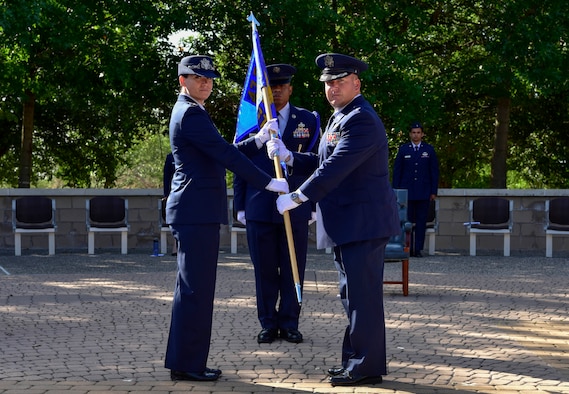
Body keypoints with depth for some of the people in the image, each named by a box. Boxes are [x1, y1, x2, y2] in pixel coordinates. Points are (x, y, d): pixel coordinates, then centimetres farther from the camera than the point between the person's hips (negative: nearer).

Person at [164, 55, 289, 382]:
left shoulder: (191, 112, 20)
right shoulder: (191, 113, -12)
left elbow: (223, 153, 23)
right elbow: (226, 154, -18)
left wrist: (259, 140, 18)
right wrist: (268, 182, -16)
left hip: (197, 212, 11)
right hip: (197, 211, -11)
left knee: (193, 288, 13)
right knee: (197, 289, -7)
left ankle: (184, 361, 18)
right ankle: (188, 364, -3)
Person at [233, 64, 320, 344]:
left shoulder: (308, 120, 7)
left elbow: (316, 164, 9)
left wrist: (315, 204, 4)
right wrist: (240, 206, 4)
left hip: (296, 209, 0)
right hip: (259, 210, 0)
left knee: (293, 269, 4)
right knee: (265, 270, 4)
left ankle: (289, 323, 15)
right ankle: (268, 324, 14)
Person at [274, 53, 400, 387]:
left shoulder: (361, 120, -17)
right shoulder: (342, 118, 19)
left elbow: (334, 168, -24)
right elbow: (325, 162, 22)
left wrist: (295, 198, -22)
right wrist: (289, 157, 12)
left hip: (363, 222, -11)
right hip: (349, 223, 11)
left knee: (362, 295, -6)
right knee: (353, 294, 16)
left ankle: (366, 366, 0)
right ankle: (356, 359, 26)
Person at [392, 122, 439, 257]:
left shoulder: (429, 150, 8)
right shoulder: (403, 149, 8)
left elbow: (434, 171, 8)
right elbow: (397, 171, 8)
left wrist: (434, 191, 2)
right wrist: (396, 190, 2)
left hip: (423, 193, 0)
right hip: (407, 192, 0)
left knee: (421, 221, -1)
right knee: (407, 220, -2)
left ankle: (418, 249, 2)